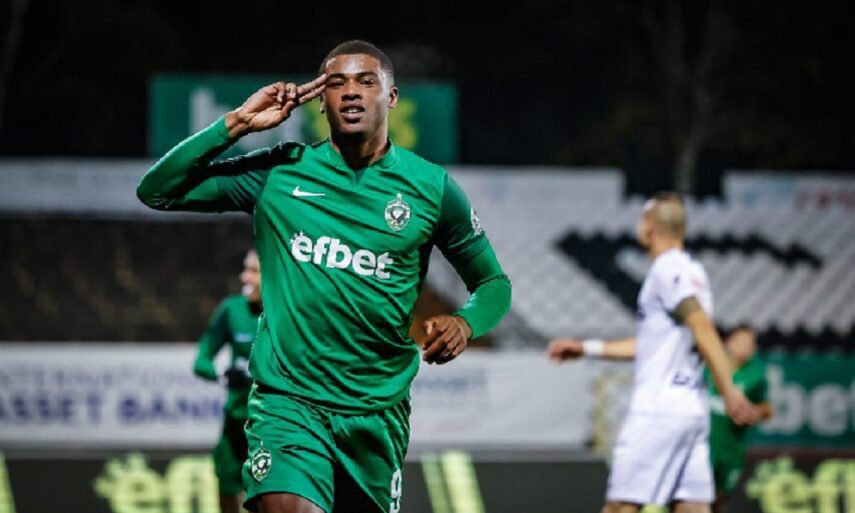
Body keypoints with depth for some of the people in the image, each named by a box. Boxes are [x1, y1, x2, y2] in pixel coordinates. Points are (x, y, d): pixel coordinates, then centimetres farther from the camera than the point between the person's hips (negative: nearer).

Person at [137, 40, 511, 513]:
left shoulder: (432, 187, 2)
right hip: (288, 399, -2)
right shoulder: (277, 172, 1)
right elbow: (155, 191, 1)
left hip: (378, 410, 2)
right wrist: (236, 123, -8)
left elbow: (493, 283, 12)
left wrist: (465, 323, -11)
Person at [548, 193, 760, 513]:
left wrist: (729, 391, -25)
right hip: (692, 411, 9)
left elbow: (703, 330, -19)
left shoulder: (667, 269, -8)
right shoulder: (691, 271, 20)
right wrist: (587, 348, 31)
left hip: (658, 410, -9)